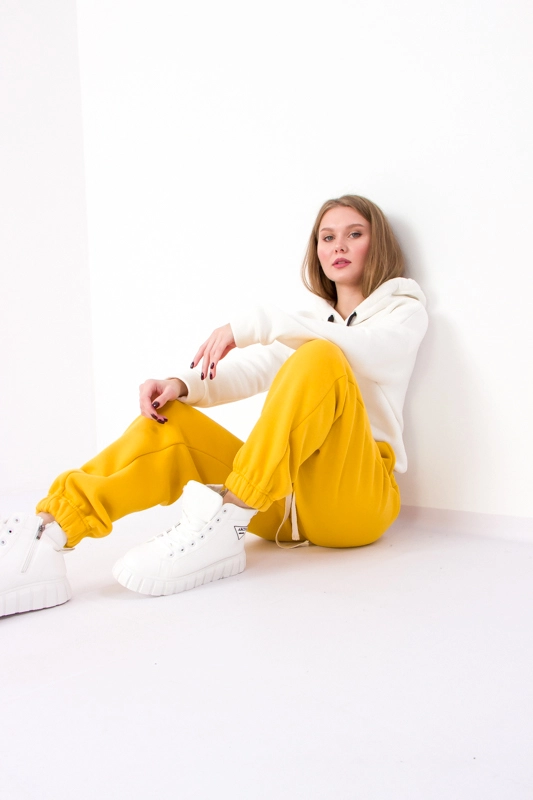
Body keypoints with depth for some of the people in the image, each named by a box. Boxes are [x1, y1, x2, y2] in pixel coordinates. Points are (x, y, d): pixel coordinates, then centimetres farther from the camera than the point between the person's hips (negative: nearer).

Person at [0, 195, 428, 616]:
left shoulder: (405, 310, 9)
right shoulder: (310, 322, 24)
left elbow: (359, 351, -17)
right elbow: (250, 372, 6)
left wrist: (251, 325, -26)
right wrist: (181, 384, -15)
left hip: (355, 502, -4)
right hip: (284, 505, 5)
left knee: (321, 357, -28)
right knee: (168, 424, -15)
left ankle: (226, 523, -35)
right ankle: (44, 538, -32)